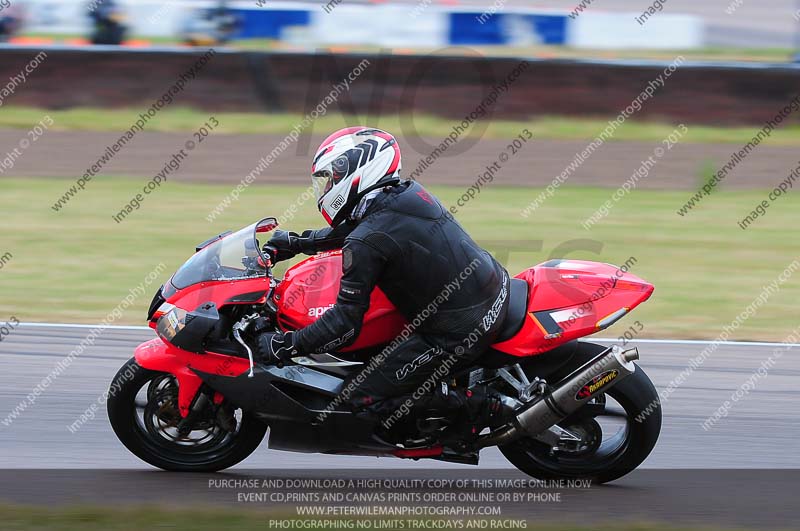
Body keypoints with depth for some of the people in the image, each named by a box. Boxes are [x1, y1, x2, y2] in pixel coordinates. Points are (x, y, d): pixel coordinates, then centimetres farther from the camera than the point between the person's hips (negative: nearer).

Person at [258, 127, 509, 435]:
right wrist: (299, 242, 32)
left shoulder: (365, 244, -17)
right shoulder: (409, 192, 7)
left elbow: (346, 323, -16)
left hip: (456, 334, -8)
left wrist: (283, 345, -7)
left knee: (365, 399, 1)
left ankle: (474, 404, -3)